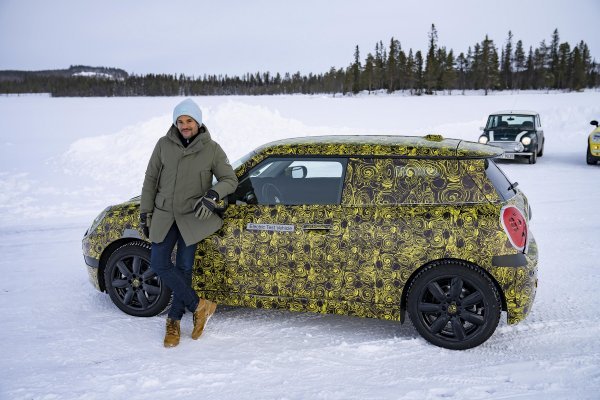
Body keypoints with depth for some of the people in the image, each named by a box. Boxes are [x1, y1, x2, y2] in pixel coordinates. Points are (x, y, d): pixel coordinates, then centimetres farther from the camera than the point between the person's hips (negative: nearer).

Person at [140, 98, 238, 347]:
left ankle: (174, 320, 17)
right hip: (164, 215, 2)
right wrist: (145, 212, 5)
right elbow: (150, 179, 6)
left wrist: (212, 195, -25)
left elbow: (230, 180, -5)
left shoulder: (211, 149, -7)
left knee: (184, 268, 2)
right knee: (159, 264, -6)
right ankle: (199, 306, 3)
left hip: (192, 217, -2)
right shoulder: (164, 145, -2)